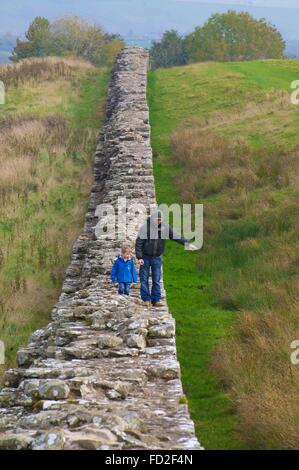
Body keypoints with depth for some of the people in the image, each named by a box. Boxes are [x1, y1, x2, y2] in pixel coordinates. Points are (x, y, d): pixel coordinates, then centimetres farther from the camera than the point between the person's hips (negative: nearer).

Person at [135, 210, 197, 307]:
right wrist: (139, 257, -15)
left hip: (157, 257, 3)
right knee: (144, 279, 1)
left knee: (157, 280, 4)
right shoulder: (145, 227, -13)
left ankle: (156, 300, 9)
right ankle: (146, 299, 9)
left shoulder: (164, 227, -2)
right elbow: (138, 243, -11)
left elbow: (176, 236, 2)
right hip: (145, 257, -3)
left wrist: (187, 243, -6)